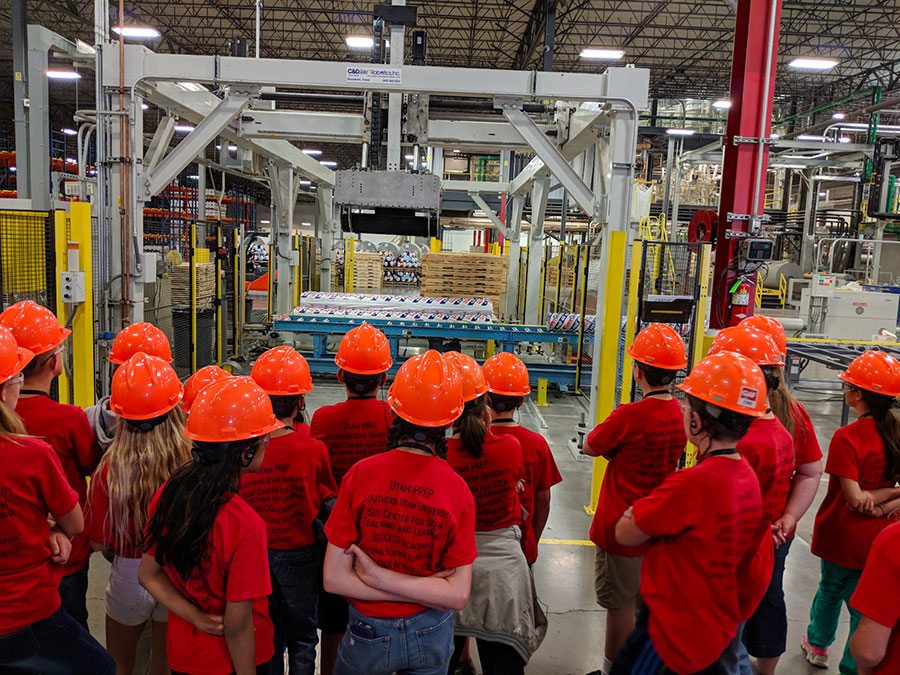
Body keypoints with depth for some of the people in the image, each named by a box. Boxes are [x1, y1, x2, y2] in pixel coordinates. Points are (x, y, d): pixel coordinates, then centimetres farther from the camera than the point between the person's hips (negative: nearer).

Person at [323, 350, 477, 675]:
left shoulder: (361, 474, -19)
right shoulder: (459, 491, -17)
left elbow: (334, 578, -17)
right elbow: (458, 595, -15)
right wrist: (381, 576, -14)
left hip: (370, 634, 0)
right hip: (431, 635, 1)